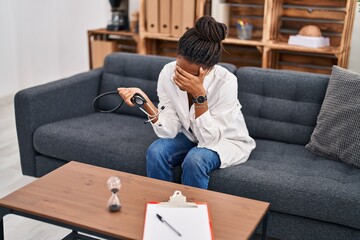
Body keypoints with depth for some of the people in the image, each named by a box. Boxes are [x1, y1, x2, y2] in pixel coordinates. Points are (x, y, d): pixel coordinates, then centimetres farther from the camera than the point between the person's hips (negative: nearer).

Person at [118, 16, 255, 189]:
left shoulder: (225, 82, -29)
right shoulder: (167, 73, -19)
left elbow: (209, 139, -29)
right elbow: (170, 130, -18)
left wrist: (199, 94, -39)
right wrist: (145, 102, -33)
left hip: (227, 140, -3)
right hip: (190, 136, 4)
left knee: (195, 159, -32)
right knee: (156, 151, -24)